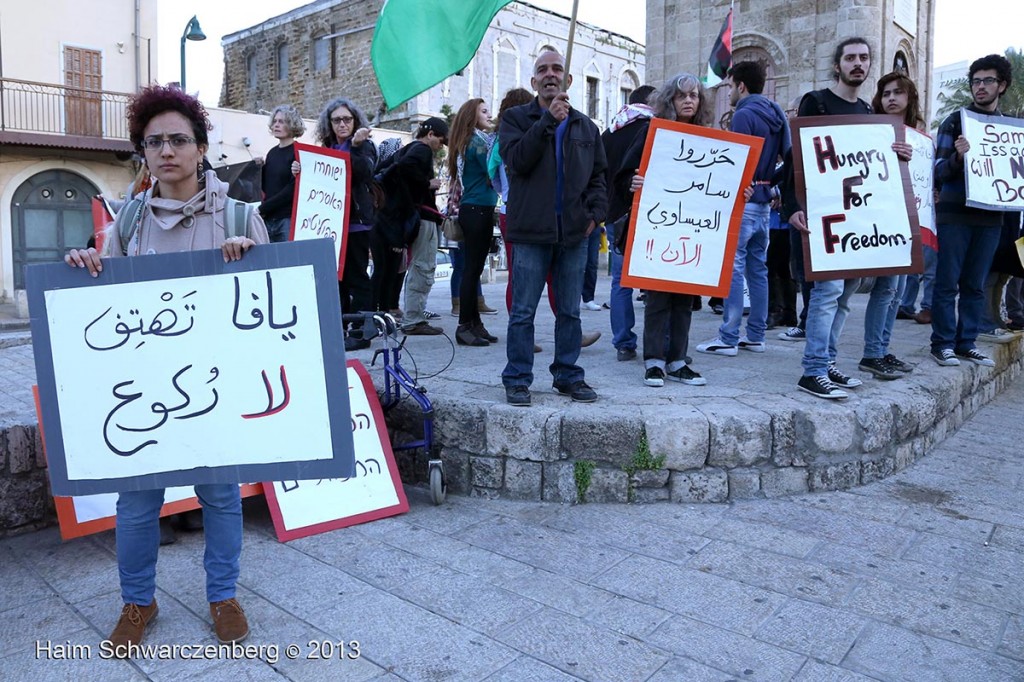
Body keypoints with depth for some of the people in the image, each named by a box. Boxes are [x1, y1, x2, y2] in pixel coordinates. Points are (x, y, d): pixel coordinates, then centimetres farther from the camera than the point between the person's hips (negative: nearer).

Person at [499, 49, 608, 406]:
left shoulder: (585, 126, 17)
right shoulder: (516, 118, 6)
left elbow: (598, 175, 18)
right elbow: (517, 159, -12)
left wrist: (596, 211, 2)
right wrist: (549, 120, -14)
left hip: (574, 231, 4)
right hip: (531, 230, -3)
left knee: (570, 311, 10)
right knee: (523, 312, 0)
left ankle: (568, 375, 20)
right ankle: (517, 379, 9)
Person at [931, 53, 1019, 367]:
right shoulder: (955, 121, 2)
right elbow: (940, 171, -3)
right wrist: (958, 156, -24)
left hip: (990, 216, 4)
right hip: (955, 214, -4)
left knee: (975, 284, 7)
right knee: (948, 282, -3)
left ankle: (966, 343, 13)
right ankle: (942, 344, 2)